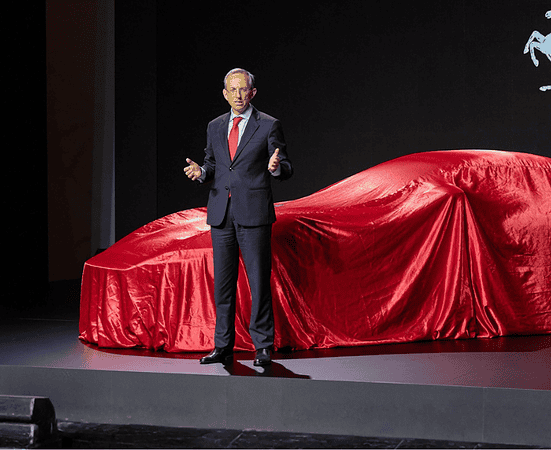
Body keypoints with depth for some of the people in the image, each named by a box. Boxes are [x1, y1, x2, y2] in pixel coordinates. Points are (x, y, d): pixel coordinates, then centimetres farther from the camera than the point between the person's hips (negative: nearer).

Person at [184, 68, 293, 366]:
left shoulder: (268, 126, 1)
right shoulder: (215, 127, 14)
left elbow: (286, 170, 0)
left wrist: (276, 167, -23)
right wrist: (200, 171, -2)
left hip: (254, 214, -4)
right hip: (221, 213, 4)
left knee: (259, 281, -3)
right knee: (223, 282, 8)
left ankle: (263, 347, 7)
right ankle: (223, 347, 15)